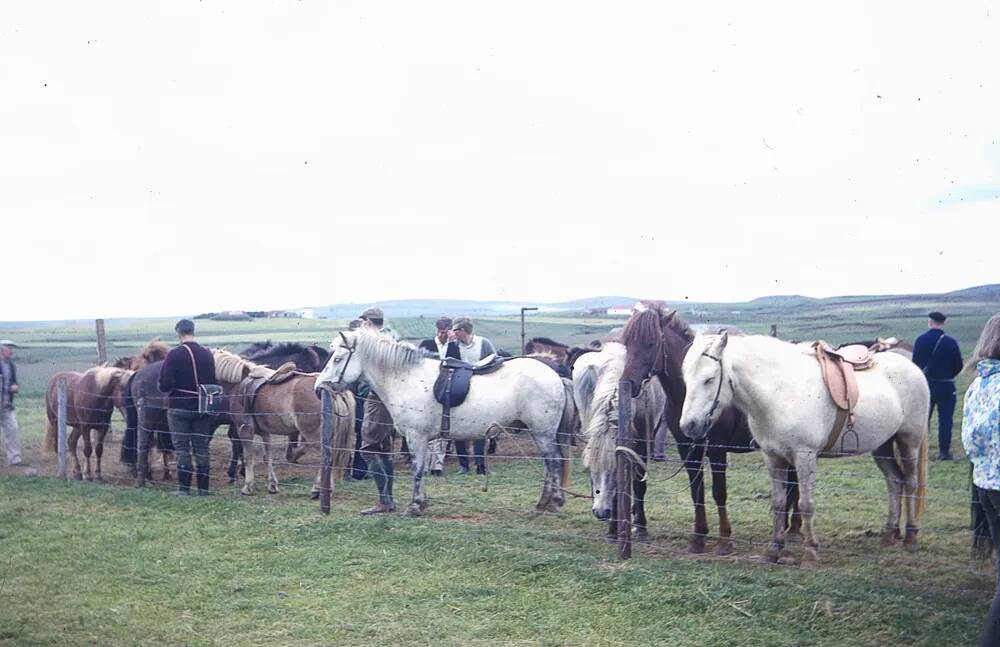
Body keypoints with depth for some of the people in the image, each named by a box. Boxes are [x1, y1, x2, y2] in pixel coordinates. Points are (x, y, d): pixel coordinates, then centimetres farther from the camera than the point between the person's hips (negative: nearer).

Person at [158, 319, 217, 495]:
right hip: (202, 408, 4)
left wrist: (160, 384, 5)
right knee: (202, 448, 9)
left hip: (179, 408, -4)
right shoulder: (207, 354, 3)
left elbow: (164, 385, -16)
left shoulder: (174, 355, -13)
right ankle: (203, 488, 12)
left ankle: (184, 488, 4)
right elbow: (213, 381, 11)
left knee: (182, 449, 3)